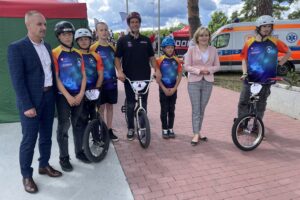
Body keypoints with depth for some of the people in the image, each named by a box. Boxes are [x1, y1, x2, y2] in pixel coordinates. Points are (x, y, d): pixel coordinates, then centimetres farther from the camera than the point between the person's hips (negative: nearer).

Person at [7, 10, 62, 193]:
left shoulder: (47, 46, 10)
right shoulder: (17, 48, -11)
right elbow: (18, 80, -15)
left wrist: (54, 95, 8)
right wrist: (27, 106, -19)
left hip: (49, 97, 6)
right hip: (31, 101, -6)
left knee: (46, 136, 16)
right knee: (29, 139, 4)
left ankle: (44, 165, 35)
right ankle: (26, 175, 21)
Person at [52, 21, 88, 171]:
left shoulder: (78, 54, 9)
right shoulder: (55, 54, -6)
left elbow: (83, 75, 7)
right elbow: (56, 78, -11)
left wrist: (81, 94, -5)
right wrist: (68, 96, -15)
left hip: (78, 95, 5)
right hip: (63, 96, -5)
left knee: (78, 124, 13)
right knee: (64, 127, 1)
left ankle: (79, 151, 29)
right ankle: (64, 158, 15)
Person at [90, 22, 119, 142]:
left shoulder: (112, 48, 9)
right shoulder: (93, 48, -6)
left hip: (112, 81, 4)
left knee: (110, 106, 11)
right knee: (101, 107, 4)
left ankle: (109, 130, 22)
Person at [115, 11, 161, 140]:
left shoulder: (146, 40, 10)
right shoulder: (123, 40, 3)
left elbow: (151, 57, 12)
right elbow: (117, 58, 1)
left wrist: (157, 70, -3)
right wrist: (119, 71, -16)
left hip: (144, 77, 2)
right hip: (129, 78, -2)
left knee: (143, 104, 7)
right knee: (130, 104, 5)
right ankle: (130, 128, 19)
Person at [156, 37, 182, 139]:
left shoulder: (177, 60, 2)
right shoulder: (160, 60, -5)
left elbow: (179, 75, 3)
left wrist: (174, 88, -8)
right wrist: (164, 89, -12)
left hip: (173, 89, 2)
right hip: (163, 89, -2)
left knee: (172, 110, 9)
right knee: (164, 110, 4)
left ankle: (170, 129, 20)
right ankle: (164, 129, 15)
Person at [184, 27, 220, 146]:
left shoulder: (213, 50, 8)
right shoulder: (191, 49, 0)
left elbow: (217, 66, 9)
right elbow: (186, 66, -3)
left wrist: (209, 70, -11)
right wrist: (198, 70, -17)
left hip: (208, 82, 3)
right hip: (194, 82, -3)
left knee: (202, 109, 9)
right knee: (196, 109, -4)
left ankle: (198, 132, 21)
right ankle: (196, 134, 1)